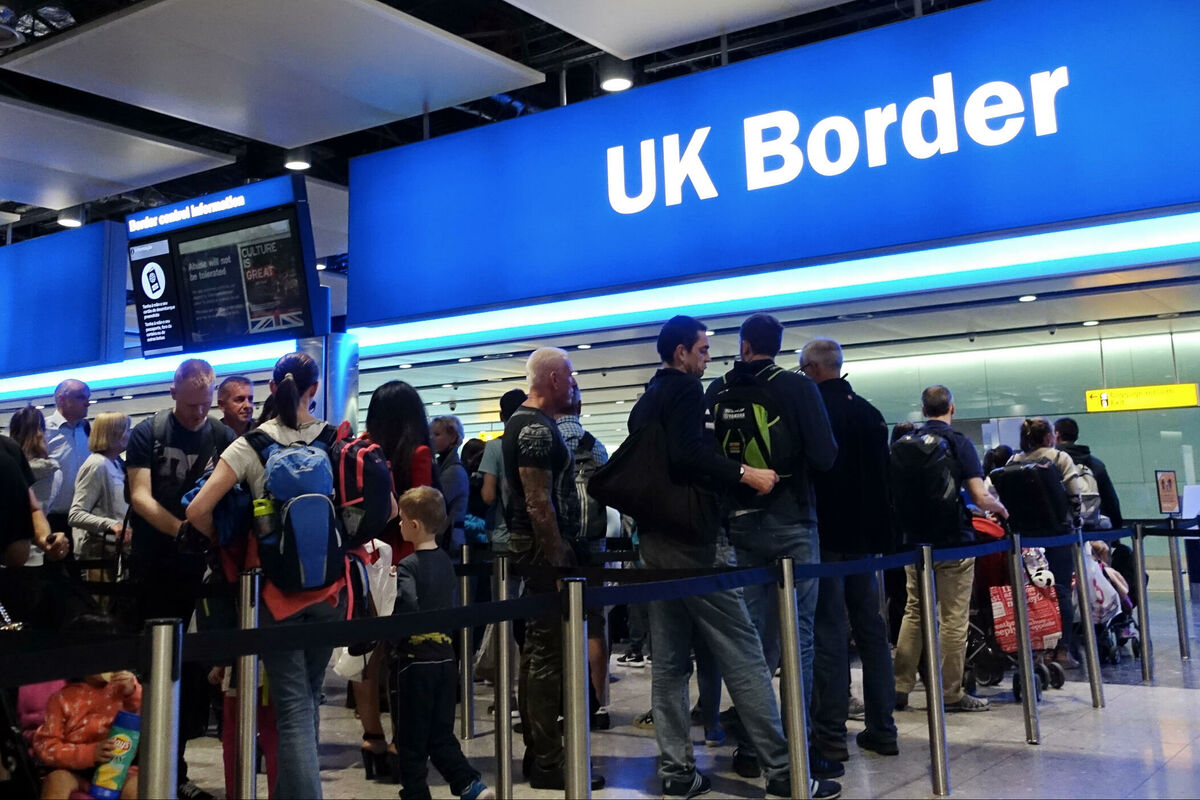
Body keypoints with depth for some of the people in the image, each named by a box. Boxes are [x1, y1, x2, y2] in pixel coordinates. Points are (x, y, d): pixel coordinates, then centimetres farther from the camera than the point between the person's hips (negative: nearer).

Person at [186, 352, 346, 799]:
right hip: (328, 587, 2)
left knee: (293, 707, 1)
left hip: (276, 589, -2)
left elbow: (198, 512, -11)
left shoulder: (251, 445, -5)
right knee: (309, 699, 18)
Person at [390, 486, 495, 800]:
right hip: (446, 658, 7)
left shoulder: (407, 566, -14)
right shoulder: (445, 561, 7)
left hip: (415, 660, -7)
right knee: (441, 735, 16)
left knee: (411, 740, 7)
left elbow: (406, 609, -28)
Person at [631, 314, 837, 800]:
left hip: (654, 537, 9)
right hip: (688, 537, -9)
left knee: (669, 661, 8)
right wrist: (745, 474, -22)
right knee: (742, 654, -6)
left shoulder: (644, 403, 20)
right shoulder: (684, 389, -8)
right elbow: (687, 452, -24)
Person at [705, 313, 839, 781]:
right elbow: (825, 456, -11)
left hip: (738, 523, 3)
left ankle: (749, 746, 14)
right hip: (790, 520, -3)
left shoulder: (715, 392, 3)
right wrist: (793, 463, 9)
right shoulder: (798, 387, -6)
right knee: (798, 635, 1)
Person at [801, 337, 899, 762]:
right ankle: (881, 729, 15)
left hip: (824, 535, -6)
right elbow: (882, 477, 15)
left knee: (828, 633, -4)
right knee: (871, 630, 10)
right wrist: (881, 533, 19)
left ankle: (830, 734, -2)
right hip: (863, 535, 6)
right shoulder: (869, 412, 11)